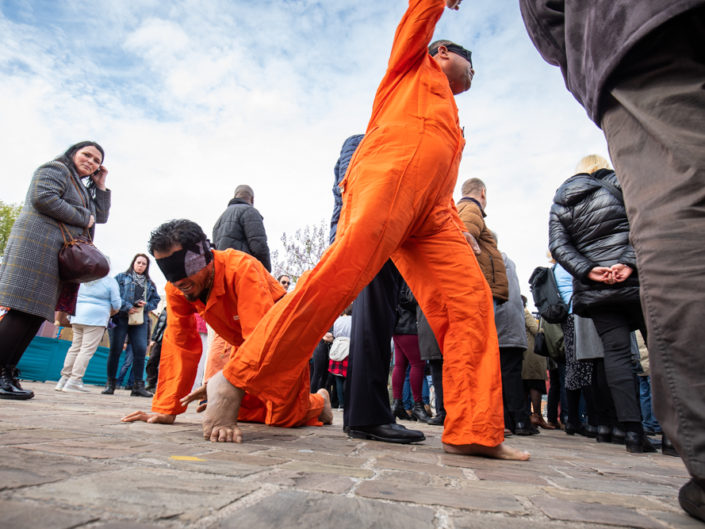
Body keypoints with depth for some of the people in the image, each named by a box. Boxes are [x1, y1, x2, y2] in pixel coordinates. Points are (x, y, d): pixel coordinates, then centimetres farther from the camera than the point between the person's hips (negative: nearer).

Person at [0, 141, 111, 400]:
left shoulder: (82, 190, 30)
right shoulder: (55, 169, 4)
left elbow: (101, 216, 25)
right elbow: (43, 198, -12)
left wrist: (100, 185, 22)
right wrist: (83, 218, -6)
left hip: (58, 257, 9)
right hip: (38, 245, -9)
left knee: (35, 314, 2)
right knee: (24, 309, -14)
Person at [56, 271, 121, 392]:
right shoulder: (110, 281, -2)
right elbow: (116, 304, -3)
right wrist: (109, 313, 15)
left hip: (77, 316, 6)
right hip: (96, 318, -6)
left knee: (75, 347, 12)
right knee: (87, 349, -5)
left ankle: (65, 378, 15)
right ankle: (74, 381, -8)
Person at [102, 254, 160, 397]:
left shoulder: (150, 284, 20)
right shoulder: (121, 277, 10)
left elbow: (156, 300, 15)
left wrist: (146, 305, -5)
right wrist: (127, 307, -13)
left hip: (140, 320, 2)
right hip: (121, 317, -2)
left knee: (141, 350, -7)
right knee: (115, 349, -2)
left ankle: (138, 385, -2)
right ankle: (110, 383, 11)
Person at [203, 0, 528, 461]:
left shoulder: (450, 119, 39)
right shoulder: (414, 65, 27)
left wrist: (464, 234, 18)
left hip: (432, 215, 8)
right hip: (386, 177, -7)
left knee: (471, 297, -8)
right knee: (341, 272, -25)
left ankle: (477, 432, -6)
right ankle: (235, 382, -17)